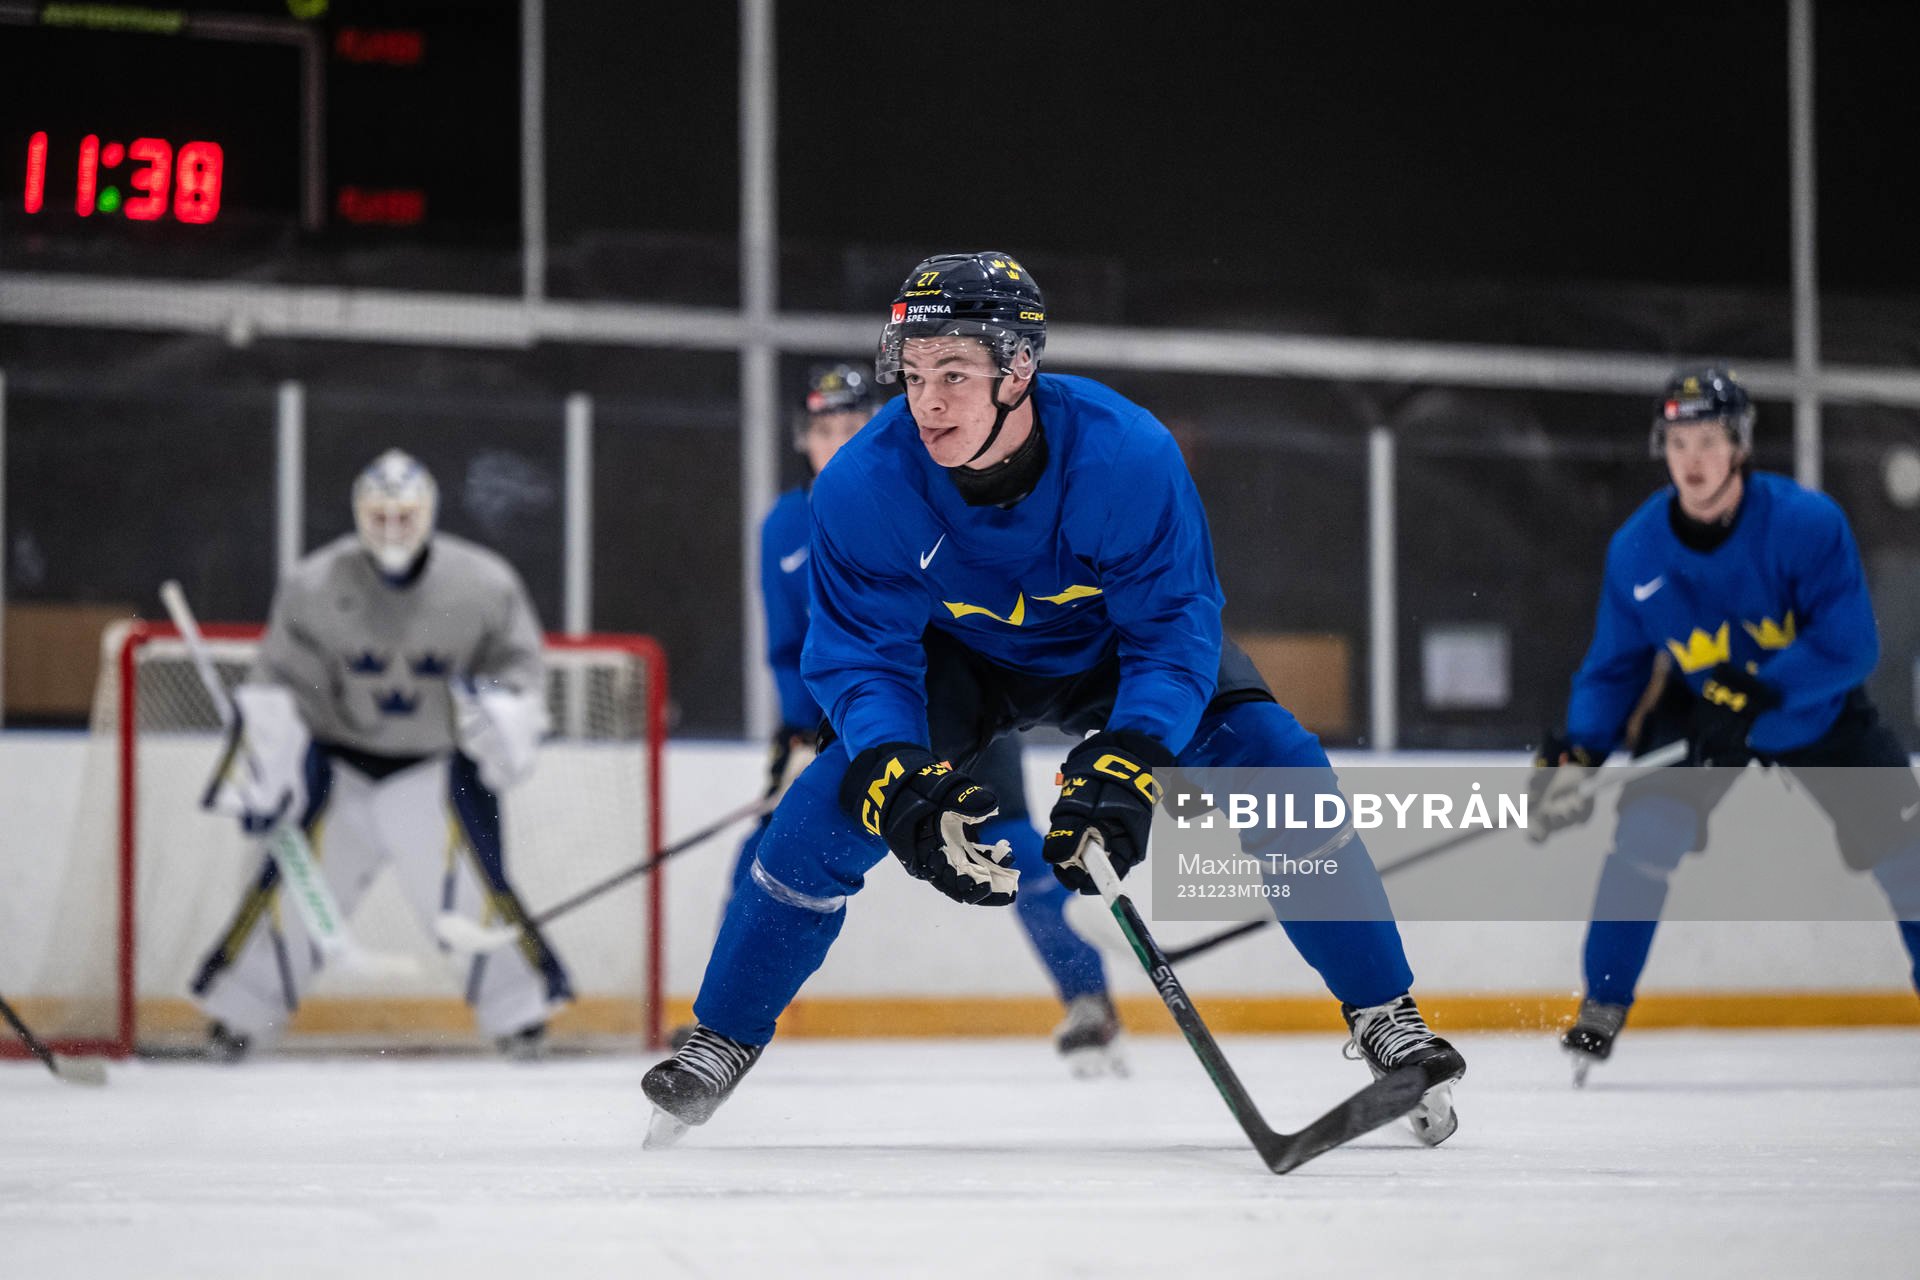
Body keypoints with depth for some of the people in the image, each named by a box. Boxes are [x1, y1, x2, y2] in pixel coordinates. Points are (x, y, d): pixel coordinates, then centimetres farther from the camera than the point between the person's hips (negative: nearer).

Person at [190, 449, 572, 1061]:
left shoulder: (483, 585, -12)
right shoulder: (312, 587, -11)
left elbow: (520, 669, -1)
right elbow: (276, 688, -6)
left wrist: (498, 714, -21)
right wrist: (262, 780, -12)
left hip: (441, 764, -1)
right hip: (340, 760, 1)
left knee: (468, 884, -13)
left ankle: (519, 1010, 4)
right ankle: (240, 1012, 10)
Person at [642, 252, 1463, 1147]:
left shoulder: (1127, 454, -36)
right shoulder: (864, 485, -31)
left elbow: (1175, 628, -29)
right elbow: (859, 656, -24)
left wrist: (1123, 767, -44)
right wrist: (900, 784, -42)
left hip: (1117, 651, -1)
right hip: (962, 660, 1)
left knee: (1280, 771, -19)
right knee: (829, 810, -15)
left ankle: (1383, 1016, -4)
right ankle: (720, 1045, 4)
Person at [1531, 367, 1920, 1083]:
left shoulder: (1808, 522, -28)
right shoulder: (1635, 550, -18)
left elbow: (1850, 647, -31)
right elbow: (1615, 667, -7)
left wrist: (1753, 694, -41)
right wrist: (1575, 755, -20)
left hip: (1817, 708, -1)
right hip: (1697, 706, 1)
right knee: (1647, 832, -18)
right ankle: (1602, 1011, -7)